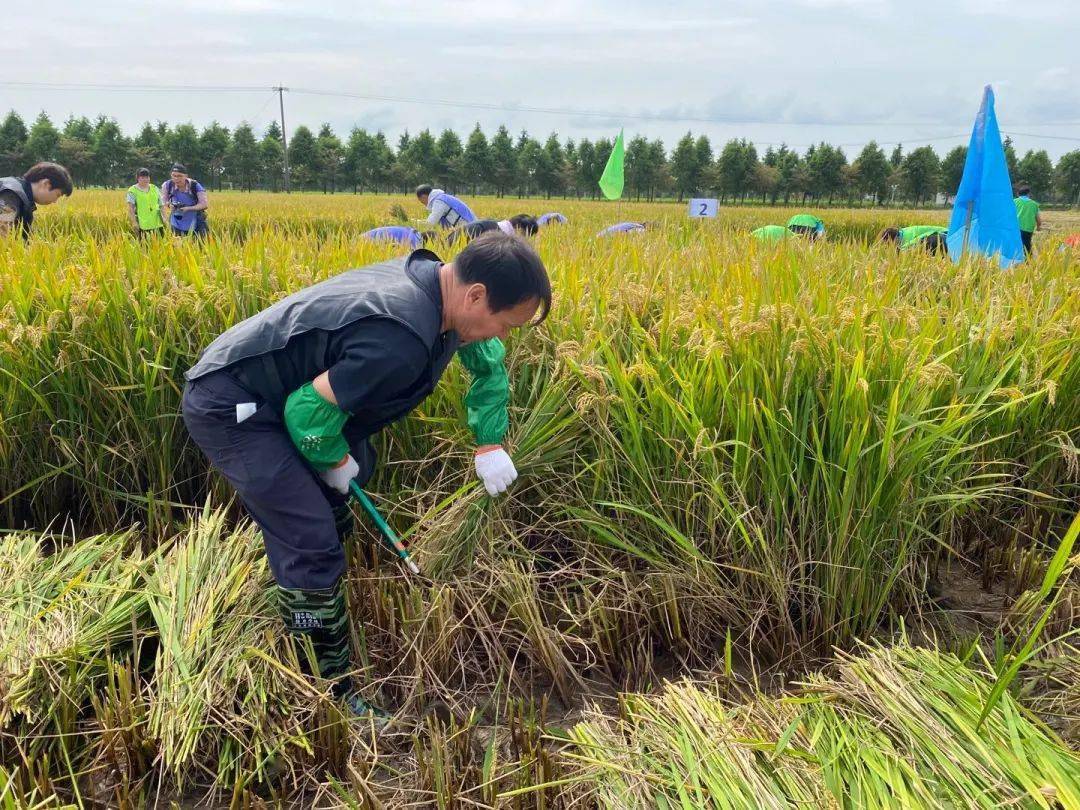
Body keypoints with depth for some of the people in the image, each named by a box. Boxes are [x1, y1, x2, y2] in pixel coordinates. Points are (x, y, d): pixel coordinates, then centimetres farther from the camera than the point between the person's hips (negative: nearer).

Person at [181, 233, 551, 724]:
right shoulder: (401, 342, -35)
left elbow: (489, 364, 14)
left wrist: (490, 444, 12)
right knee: (312, 546, -12)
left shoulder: (435, 279, -4)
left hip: (277, 393, 10)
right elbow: (309, 412, -26)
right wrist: (335, 461, -6)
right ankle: (329, 690, 4)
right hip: (228, 406, -10)